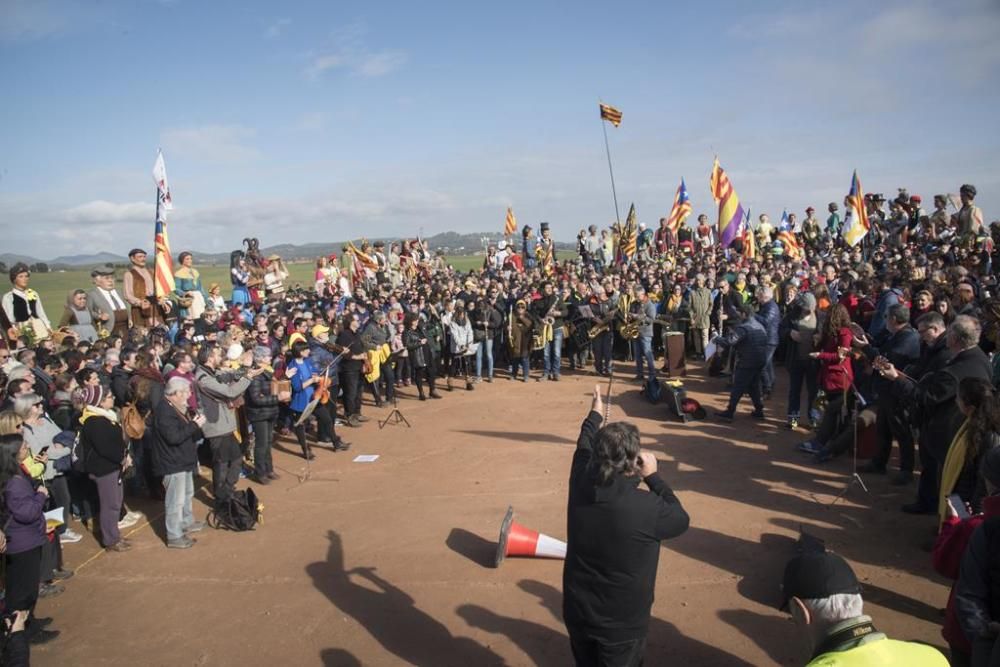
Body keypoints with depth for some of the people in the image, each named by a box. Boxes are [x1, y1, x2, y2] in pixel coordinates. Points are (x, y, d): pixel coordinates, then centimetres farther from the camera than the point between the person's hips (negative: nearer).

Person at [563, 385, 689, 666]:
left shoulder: (580, 486, -16)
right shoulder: (647, 507, -31)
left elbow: (584, 448, 6)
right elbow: (680, 520, -8)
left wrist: (595, 414, 23)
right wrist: (653, 477, -3)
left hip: (576, 613, 4)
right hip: (621, 625, -4)